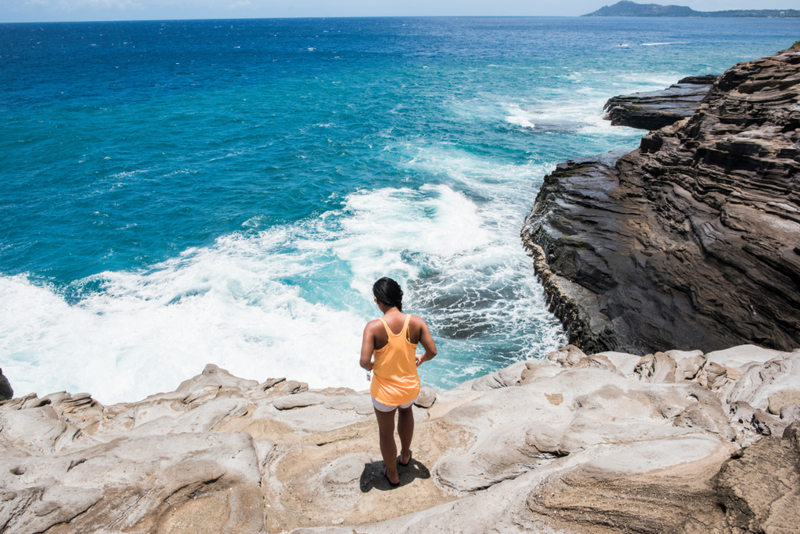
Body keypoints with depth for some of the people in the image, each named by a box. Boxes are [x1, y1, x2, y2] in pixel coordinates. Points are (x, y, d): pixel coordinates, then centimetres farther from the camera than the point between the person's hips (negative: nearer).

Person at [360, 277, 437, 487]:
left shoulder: (373, 327, -25)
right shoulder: (416, 322, -17)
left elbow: (365, 361, -29)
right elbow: (432, 351, -13)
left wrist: (369, 366, -5)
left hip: (384, 392, -3)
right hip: (410, 387, 3)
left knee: (386, 433, 24)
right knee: (406, 409, 39)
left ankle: (392, 474, 46)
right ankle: (405, 455, 53)